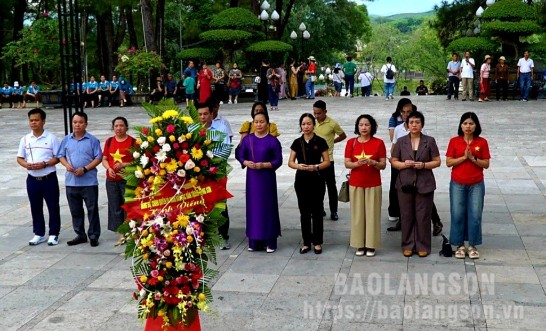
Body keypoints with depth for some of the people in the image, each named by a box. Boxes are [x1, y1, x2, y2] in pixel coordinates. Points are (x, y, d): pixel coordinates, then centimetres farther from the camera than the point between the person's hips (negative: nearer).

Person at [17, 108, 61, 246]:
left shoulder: (51, 138, -5)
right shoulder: (25, 139, 5)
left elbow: (58, 157, -6)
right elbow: (19, 158, 8)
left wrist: (44, 164, -21)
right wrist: (26, 165, -13)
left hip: (49, 179, -3)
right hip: (32, 179, 4)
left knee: (53, 207, 3)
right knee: (35, 208, 11)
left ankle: (54, 234, 15)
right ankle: (39, 234, 23)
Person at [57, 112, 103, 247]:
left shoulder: (92, 140, -4)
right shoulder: (67, 140, 8)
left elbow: (98, 158, -6)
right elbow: (61, 156, 12)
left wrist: (85, 169, -16)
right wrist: (67, 165, -10)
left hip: (89, 181, -4)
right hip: (71, 181, 4)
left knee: (92, 210, 1)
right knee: (75, 210, 12)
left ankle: (94, 236, 10)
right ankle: (80, 235, 24)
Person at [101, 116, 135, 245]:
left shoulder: (132, 141, -5)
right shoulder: (109, 141, 11)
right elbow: (104, 159, 12)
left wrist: (123, 165, -19)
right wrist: (109, 168, -7)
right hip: (112, 180, 5)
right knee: (115, 207, 6)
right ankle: (122, 234, 14)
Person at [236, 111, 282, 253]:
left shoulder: (273, 141, -5)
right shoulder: (247, 139, 4)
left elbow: (278, 161, -5)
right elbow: (240, 156, 9)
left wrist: (263, 165, -17)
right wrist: (246, 163, -11)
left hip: (267, 178, -3)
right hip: (252, 177, 3)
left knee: (268, 207, 0)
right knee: (253, 207, 6)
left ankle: (269, 242, 8)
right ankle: (254, 241, 15)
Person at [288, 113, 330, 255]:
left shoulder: (320, 142, -3)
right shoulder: (297, 143, 5)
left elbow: (327, 161, -3)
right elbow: (290, 162, 4)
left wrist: (316, 167, -21)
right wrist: (298, 166, -17)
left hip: (316, 180, -3)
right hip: (301, 180, 3)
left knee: (316, 211, 3)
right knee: (304, 212, 8)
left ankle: (317, 242, 14)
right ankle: (306, 242, 17)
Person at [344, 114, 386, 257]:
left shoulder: (379, 143, -2)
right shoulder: (351, 142, 1)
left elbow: (383, 165, -1)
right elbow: (347, 164, 0)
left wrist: (373, 162, -20)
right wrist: (358, 163, -19)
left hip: (373, 184, -1)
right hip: (356, 184, 1)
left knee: (372, 213, 1)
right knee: (357, 214, 2)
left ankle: (371, 245, 10)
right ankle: (360, 244, 12)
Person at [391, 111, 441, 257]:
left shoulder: (429, 141, 3)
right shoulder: (401, 141, 6)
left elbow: (437, 161, 2)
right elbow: (393, 161, 7)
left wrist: (423, 165, -15)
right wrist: (404, 164, -13)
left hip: (424, 184, -1)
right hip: (405, 183, 1)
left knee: (423, 216, 1)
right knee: (407, 216, 4)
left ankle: (423, 246, 12)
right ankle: (408, 245, 15)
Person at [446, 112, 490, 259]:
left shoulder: (482, 142, 0)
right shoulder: (454, 141, -1)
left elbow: (486, 164, 0)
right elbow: (448, 162, -4)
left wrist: (473, 158, -15)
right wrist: (464, 157, -15)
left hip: (476, 185, 0)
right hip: (458, 184, 0)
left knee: (475, 215, 1)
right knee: (457, 215, 2)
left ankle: (472, 246, 14)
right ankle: (460, 245, 15)